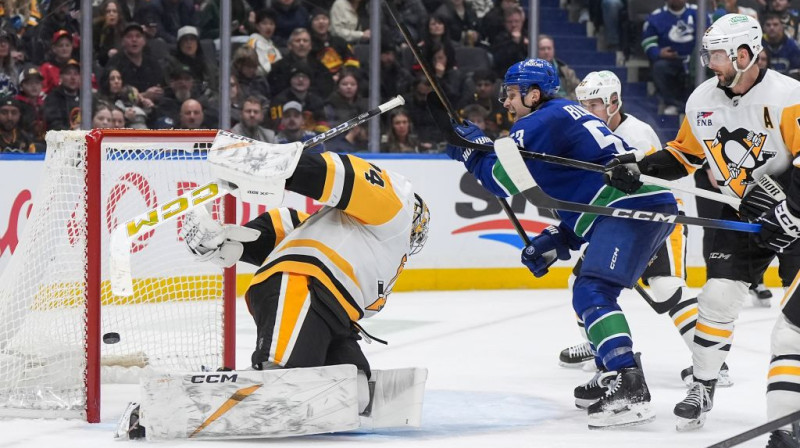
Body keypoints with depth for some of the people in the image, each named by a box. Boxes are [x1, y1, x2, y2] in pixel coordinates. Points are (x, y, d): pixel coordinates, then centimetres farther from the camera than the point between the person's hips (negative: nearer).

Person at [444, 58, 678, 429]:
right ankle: (611, 375, 26)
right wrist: (558, 241, 22)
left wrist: (471, 150, 8)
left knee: (592, 293, -18)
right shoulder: (569, 116, 28)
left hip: (633, 206, -11)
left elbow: (506, 181, -8)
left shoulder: (540, 123, -3)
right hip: (654, 204, 11)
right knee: (591, 290, 23)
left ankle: (630, 390, -32)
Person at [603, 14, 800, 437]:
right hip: (742, 213, 5)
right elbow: (685, 153, 12)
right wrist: (640, 168, -1)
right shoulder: (703, 100, -1)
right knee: (717, 296, -3)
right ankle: (703, 386, 12)